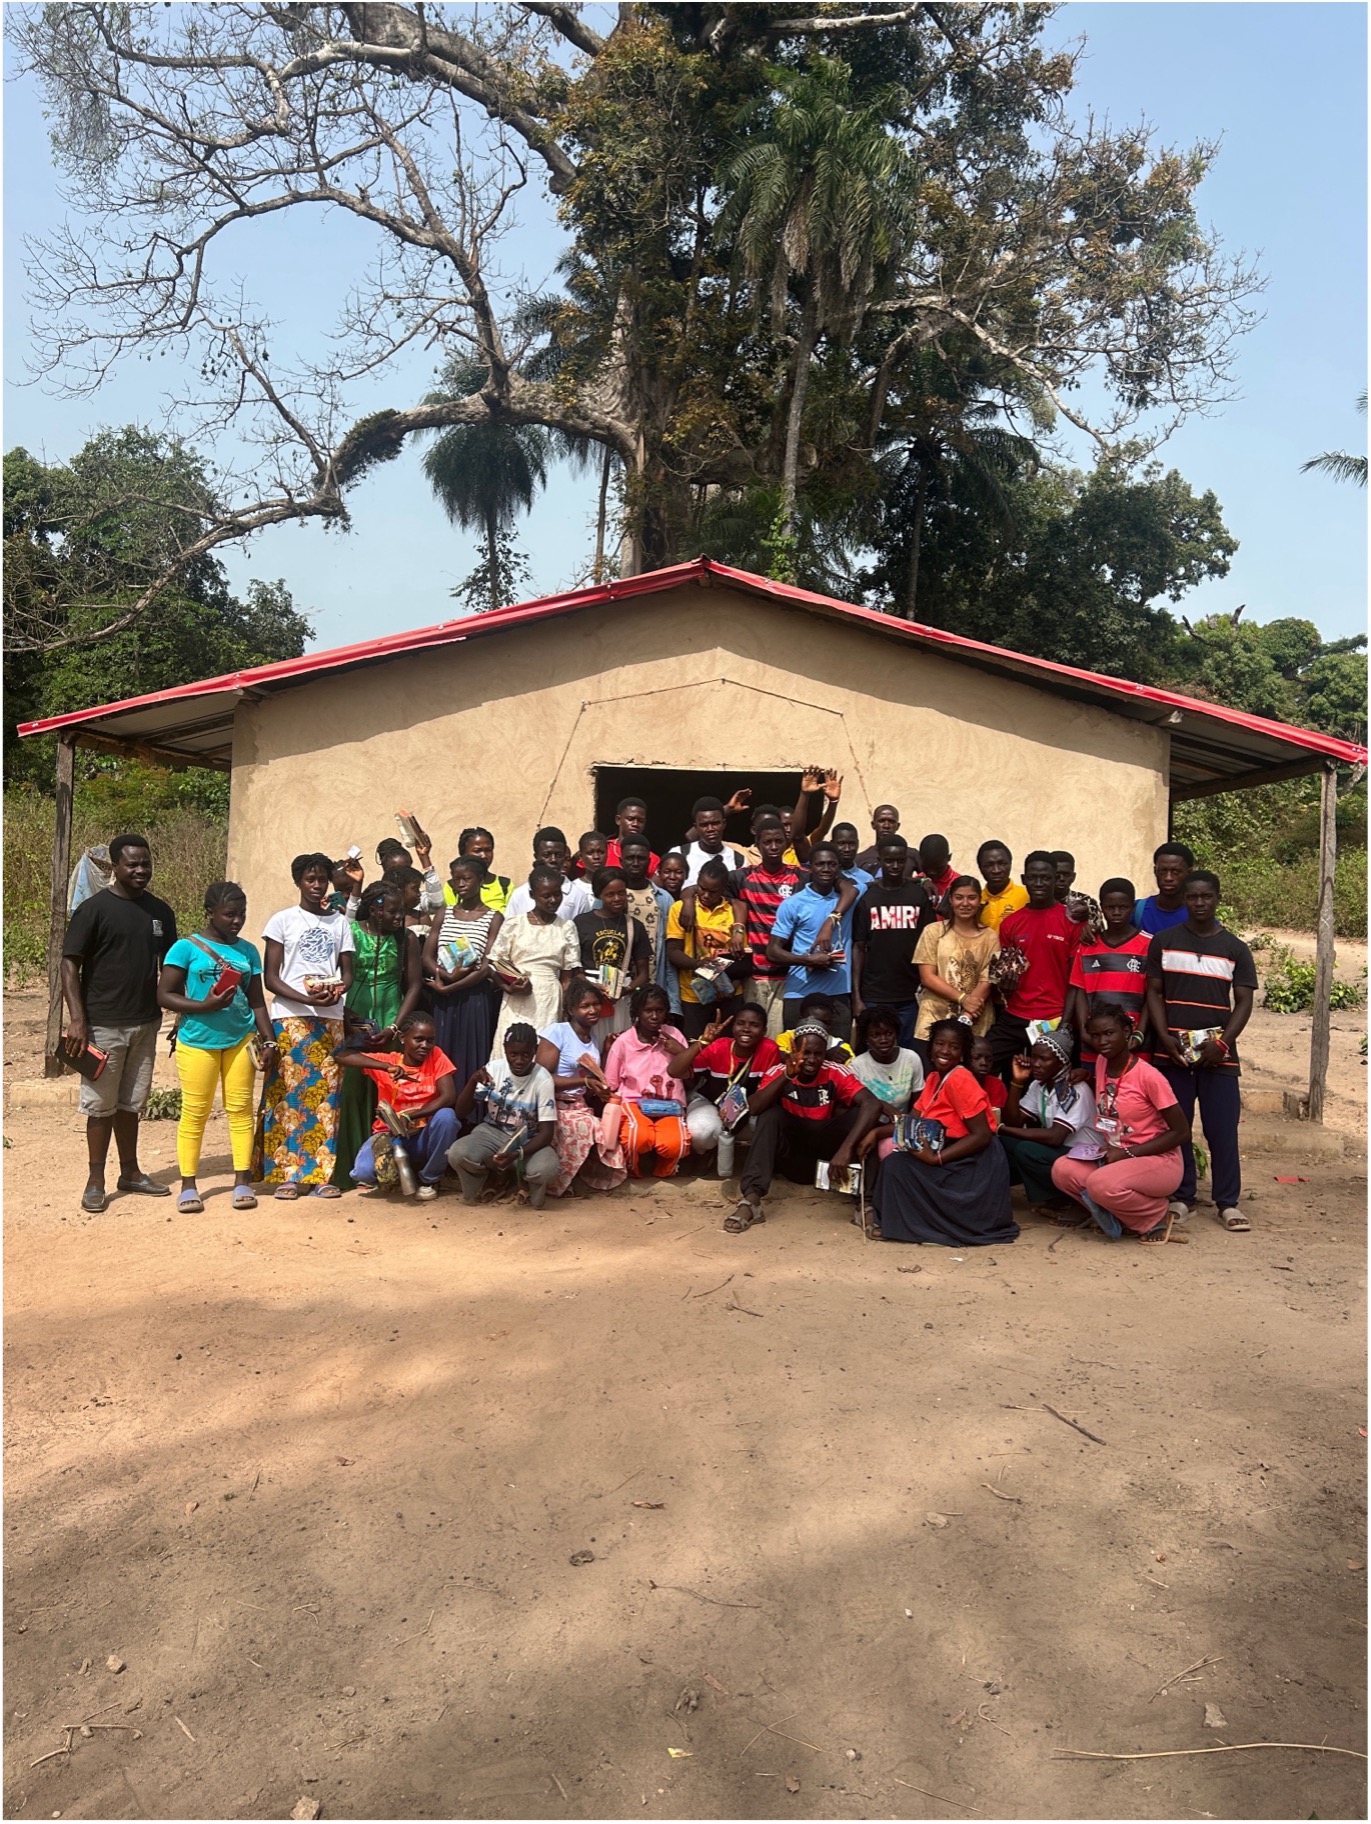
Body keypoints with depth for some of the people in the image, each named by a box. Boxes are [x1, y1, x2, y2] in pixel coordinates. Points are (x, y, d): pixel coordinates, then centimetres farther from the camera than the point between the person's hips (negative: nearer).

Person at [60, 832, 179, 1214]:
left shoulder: (160, 911, 8)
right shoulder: (94, 909, -8)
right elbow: (70, 964, -10)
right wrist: (77, 1019, -17)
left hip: (146, 1023, 5)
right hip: (103, 1024, -5)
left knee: (131, 1102, 15)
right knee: (101, 1104, 3)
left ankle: (130, 1172, 26)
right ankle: (95, 1181, 13)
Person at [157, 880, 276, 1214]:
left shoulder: (248, 951, 8)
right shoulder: (187, 947, -3)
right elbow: (164, 995, -5)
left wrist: (268, 1040, 3)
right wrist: (205, 1006, -18)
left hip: (240, 1039, 3)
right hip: (197, 1040, -3)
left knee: (240, 1108, 4)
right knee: (194, 1111, 1)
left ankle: (243, 1181, 10)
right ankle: (188, 1185, 11)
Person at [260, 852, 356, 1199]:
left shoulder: (340, 922, 14)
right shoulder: (282, 920, 3)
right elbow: (270, 978, -2)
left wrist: (340, 988, -10)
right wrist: (307, 999, -17)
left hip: (331, 1018, 3)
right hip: (290, 1017, -3)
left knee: (326, 1093, 1)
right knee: (289, 1092, -6)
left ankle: (321, 1174, 5)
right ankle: (286, 1174, 0)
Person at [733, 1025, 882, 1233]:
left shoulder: (836, 1074, -14)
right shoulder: (778, 1072, -12)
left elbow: (872, 1105, -29)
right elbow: (753, 1108, -28)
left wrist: (846, 1148, -41)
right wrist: (787, 1076, -41)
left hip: (824, 1147, 0)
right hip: (791, 1150, 0)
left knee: (860, 1114, -22)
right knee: (770, 1114, -28)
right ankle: (751, 1200, -36)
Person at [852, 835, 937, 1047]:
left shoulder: (919, 896, 4)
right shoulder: (866, 897, 2)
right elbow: (858, 948, 2)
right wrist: (856, 996, -4)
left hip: (910, 997, 1)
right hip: (873, 997, -1)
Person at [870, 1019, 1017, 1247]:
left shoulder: (960, 1080, -18)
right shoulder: (933, 1078, 10)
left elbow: (982, 1135, -21)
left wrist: (936, 1158, -23)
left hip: (974, 1168, -9)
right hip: (954, 1163, 9)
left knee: (898, 1167, -16)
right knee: (895, 1162, -3)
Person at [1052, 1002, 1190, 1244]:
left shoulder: (1149, 1076, -18)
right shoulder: (1101, 1063, 2)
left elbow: (1181, 1133, -15)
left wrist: (1127, 1153, -18)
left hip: (1159, 1161, -6)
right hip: (1116, 1156, 7)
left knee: (1100, 1184, -33)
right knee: (1062, 1170, -18)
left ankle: (1158, 1216, -4)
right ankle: (1125, 1215, 0)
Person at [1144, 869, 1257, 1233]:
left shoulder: (1235, 948, 6)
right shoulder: (1163, 942, 6)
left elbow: (1244, 1002, 3)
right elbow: (1154, 993, 5)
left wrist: (1222, 1043, -10)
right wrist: (1166, 1039, -8)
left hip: (1218, 1054, 0)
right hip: (1172, 1052, 1)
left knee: (1223, 1130, -1)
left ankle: (1229, 1203, 7)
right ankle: (1182, 1197, 16)